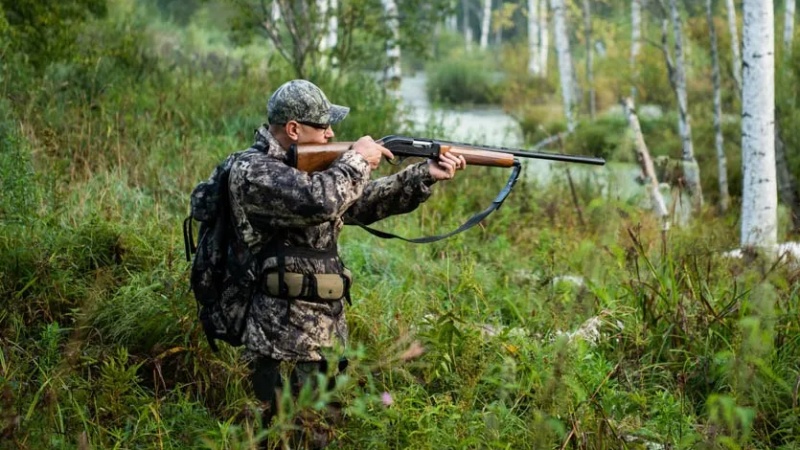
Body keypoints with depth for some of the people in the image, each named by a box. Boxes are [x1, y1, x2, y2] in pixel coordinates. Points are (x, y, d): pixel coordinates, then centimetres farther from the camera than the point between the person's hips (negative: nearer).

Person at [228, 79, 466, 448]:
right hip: (285, 342, -9)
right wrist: (357, 159, -14)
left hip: (324, 336, 9)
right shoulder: (253, 171, -16)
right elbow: (319, 201, -31)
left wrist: (426, 175, 7)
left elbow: (364, 202, 17)